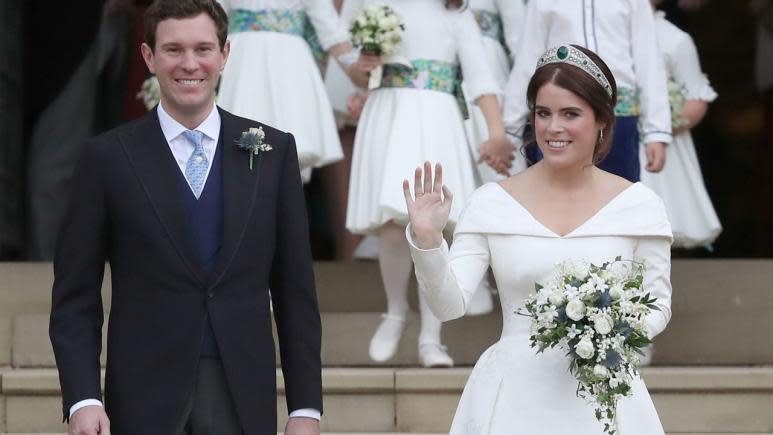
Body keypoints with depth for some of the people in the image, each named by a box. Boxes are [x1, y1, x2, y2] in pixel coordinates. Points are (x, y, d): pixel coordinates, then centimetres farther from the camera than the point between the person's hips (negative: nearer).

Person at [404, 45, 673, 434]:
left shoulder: (638, 205, 0)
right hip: (514, 397, 0)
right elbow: (449, 305, -4)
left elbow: (657, 303, 6)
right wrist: (427, 240, -19)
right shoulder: (492, 202, 0)